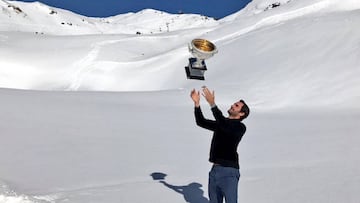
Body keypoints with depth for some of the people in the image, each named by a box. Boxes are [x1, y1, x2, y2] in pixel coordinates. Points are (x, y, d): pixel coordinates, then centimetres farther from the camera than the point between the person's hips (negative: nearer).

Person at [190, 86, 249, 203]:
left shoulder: (240, 127, -7)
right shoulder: (221, 124, 17)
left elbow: (224, 125, -25)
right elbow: (201, 122, 19)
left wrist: (212, 103, -29)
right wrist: (197, 103, 5)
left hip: (229, 172, -7)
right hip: (215, 170, 8)